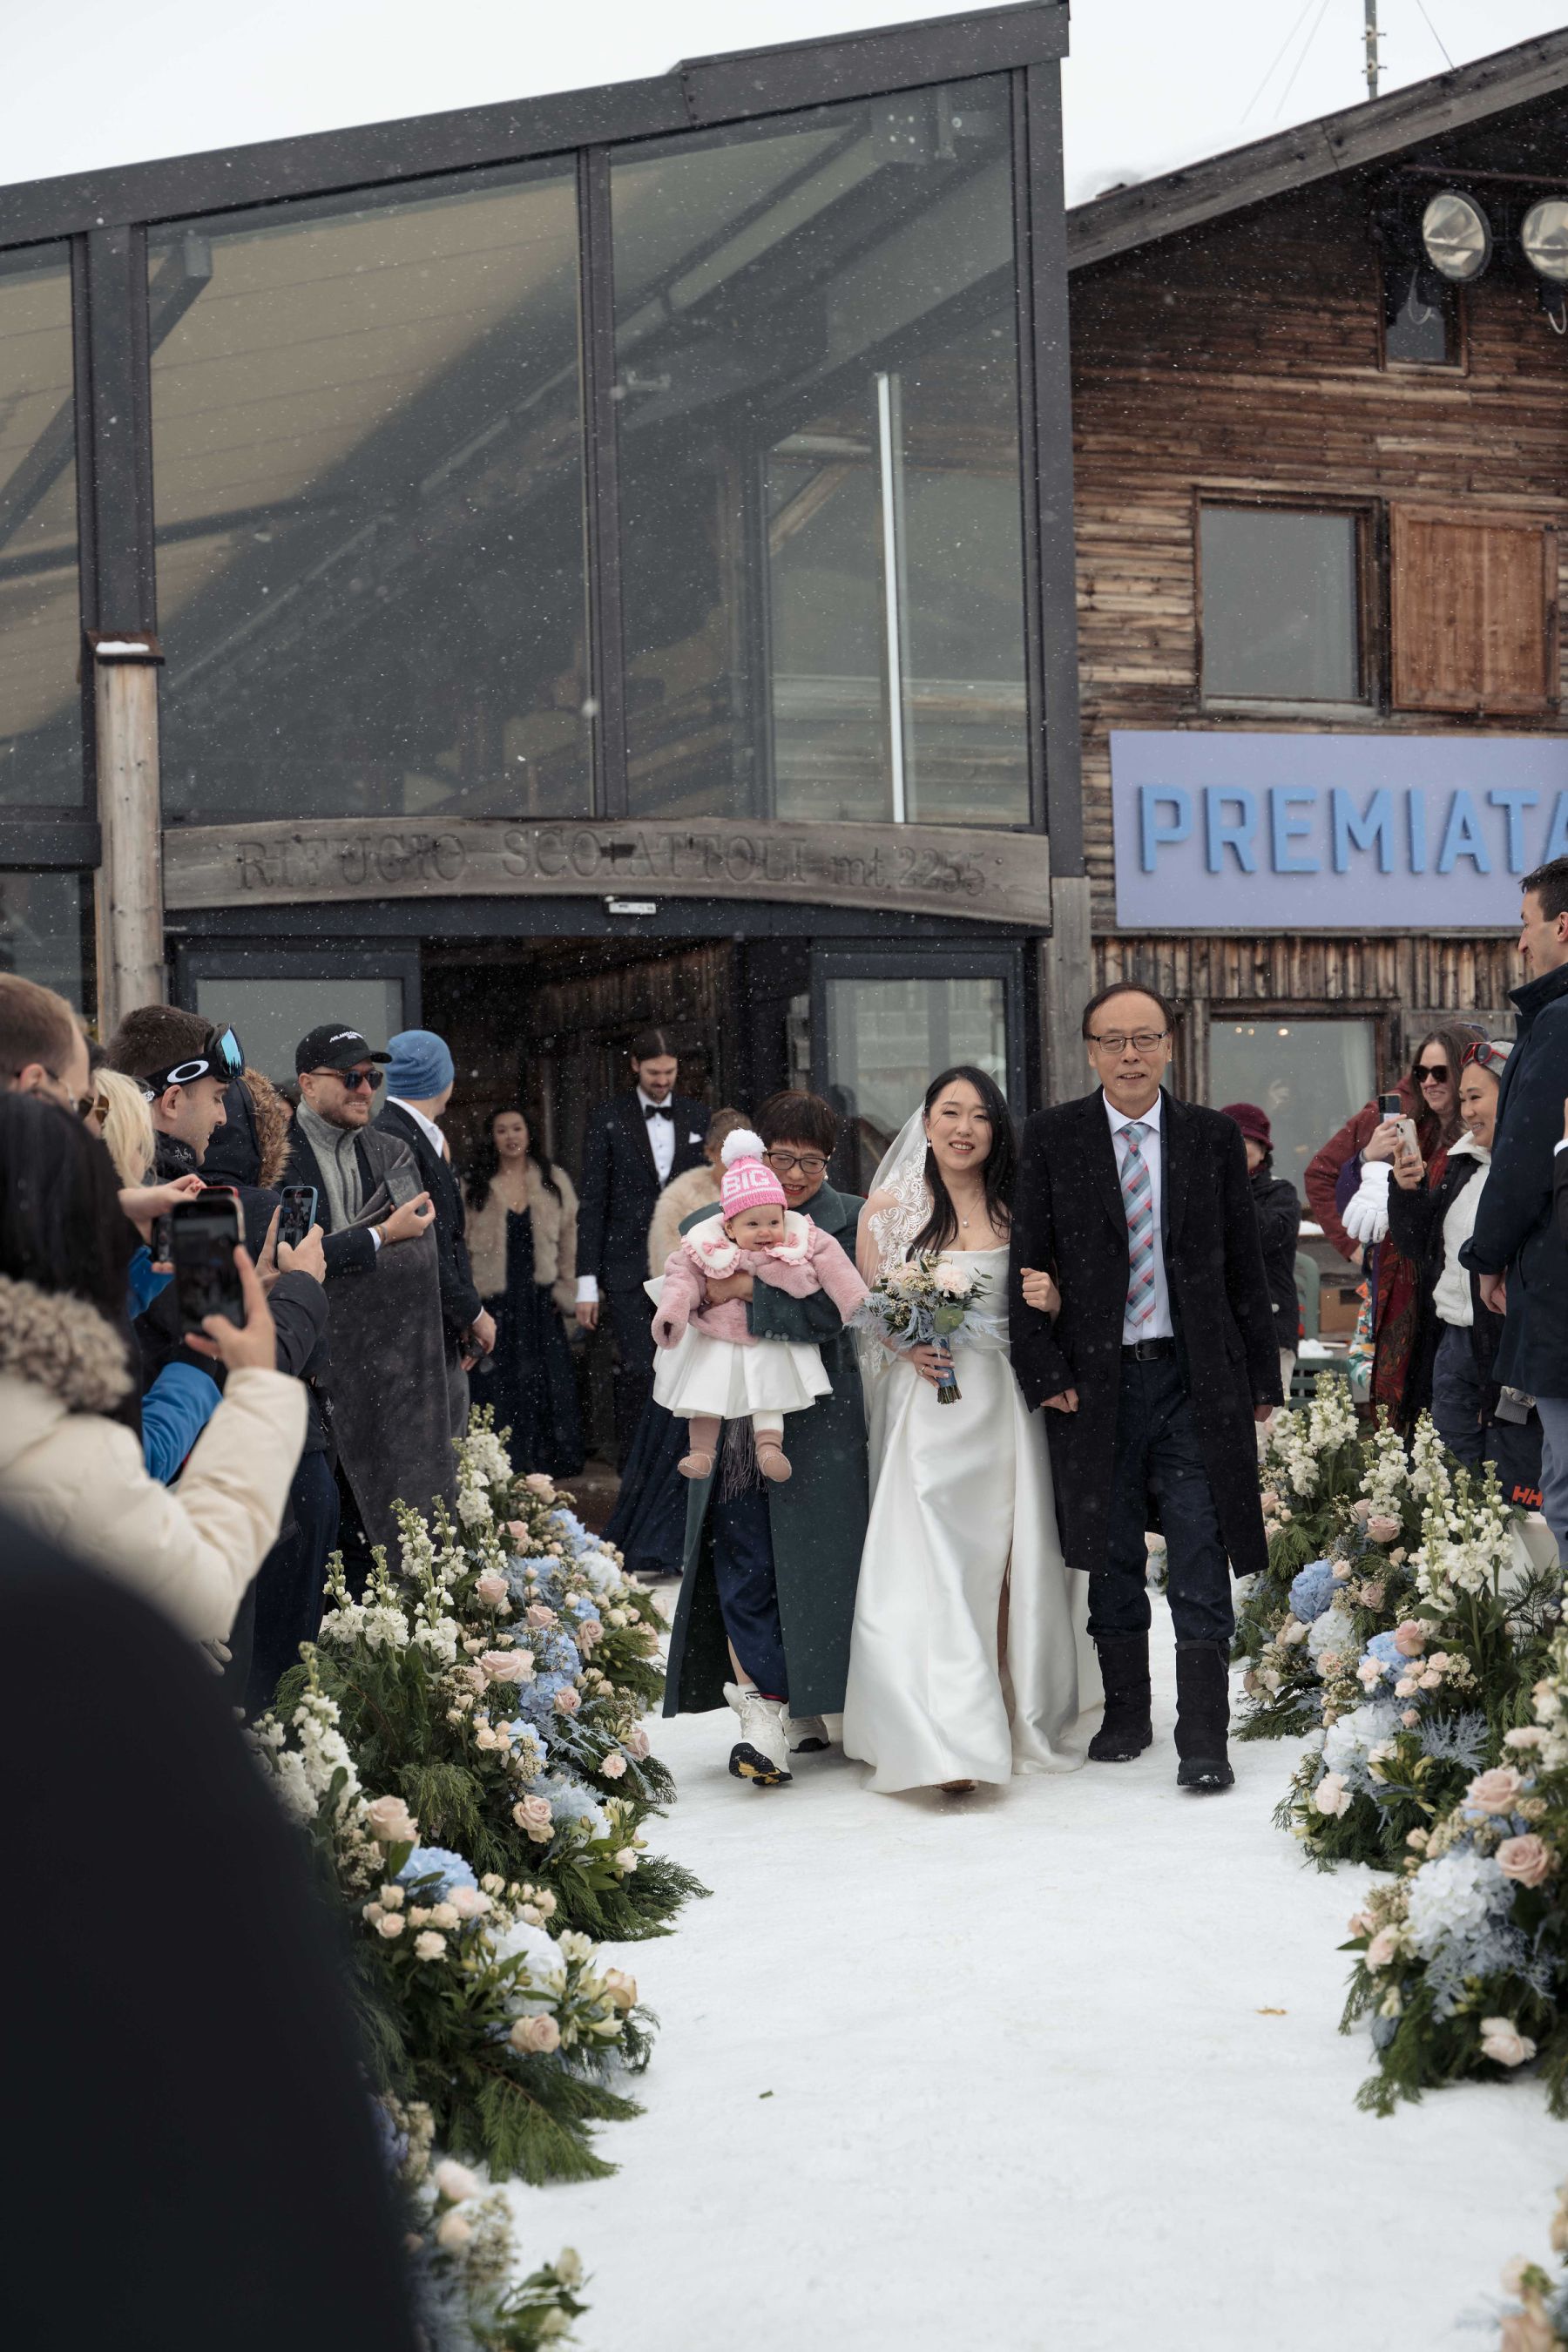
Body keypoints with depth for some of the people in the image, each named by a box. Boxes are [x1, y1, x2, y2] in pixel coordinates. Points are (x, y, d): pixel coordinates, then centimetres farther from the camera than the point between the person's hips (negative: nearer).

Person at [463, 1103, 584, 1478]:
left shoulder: (553, 1180, 5)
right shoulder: (474, 1186, 2)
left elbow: (569, 1239, 7)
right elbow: (461, 1246, 2)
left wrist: (566, 1290, 1)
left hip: (540, 1299, 1)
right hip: (496, 1302, -1)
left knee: (549, 1380, 1)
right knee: (501, 1384, 0)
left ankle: (551, 1462, 11)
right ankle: (510, 1467, 7)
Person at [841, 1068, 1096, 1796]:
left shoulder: (1014, 1209, 8)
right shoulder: (890, 1206, 3)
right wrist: (905, 1345, -13)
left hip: (1005, 1403, 2)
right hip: (928, 1402, -2)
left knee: (1007, 1561, 5)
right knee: (926, 1566, -10)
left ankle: (1015, 1719, 19)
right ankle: (946, 1741, -12)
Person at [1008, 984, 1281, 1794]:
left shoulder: (1213, 1137, 6)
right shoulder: (1051, 1137, 3)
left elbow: (1245, 1266, 8)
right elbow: (1028, 1264, 3)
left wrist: (1261, 1377, 6)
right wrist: (1042, 1371, -5)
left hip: (1196, 1380, 0)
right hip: (1095, 1382, 0)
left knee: (1201, 1568, -4)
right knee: (1113, 1562, 9)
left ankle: (1203, 1743, -1)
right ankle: (1125, 1714, 24)